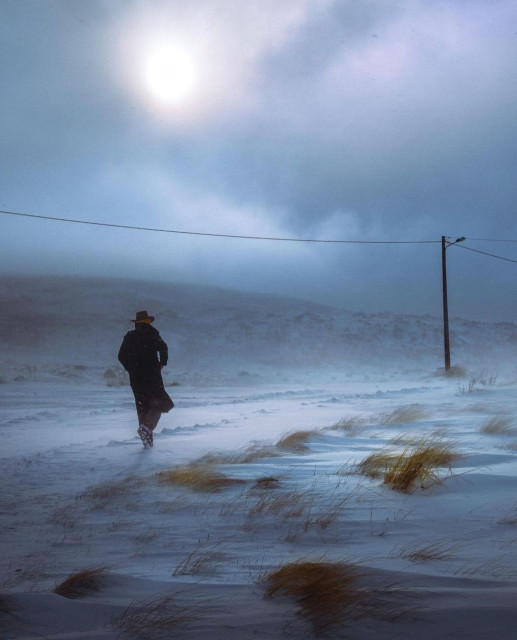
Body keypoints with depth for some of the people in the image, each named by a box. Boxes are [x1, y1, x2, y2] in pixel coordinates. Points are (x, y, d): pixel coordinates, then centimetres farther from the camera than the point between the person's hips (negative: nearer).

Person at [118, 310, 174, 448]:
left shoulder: (129, 336, 11)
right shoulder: (152, 334, -2)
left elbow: (121, 356, 11)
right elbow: (163, 347, -17)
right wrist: (162, 363, -4)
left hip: (135, 378, 4)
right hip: (152, 375, -4)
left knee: (142, 406, 10)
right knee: (158, 404, 2)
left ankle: (147, 439, 8)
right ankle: (147, 426, -23)